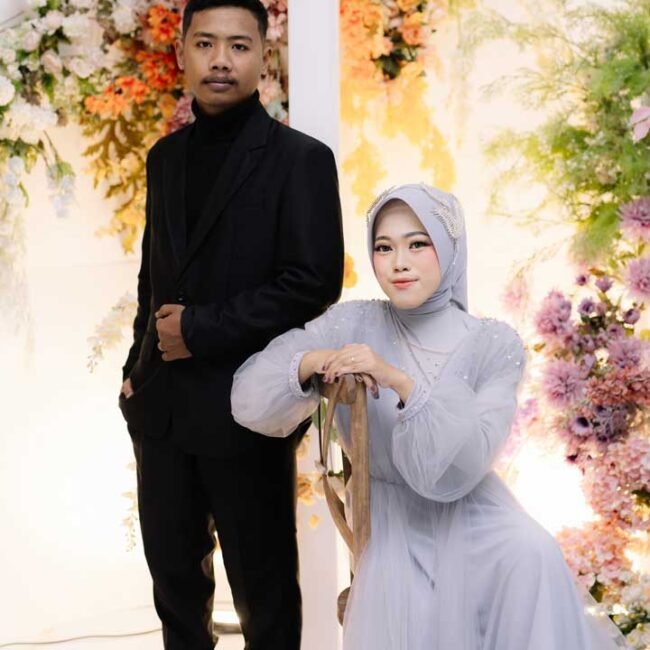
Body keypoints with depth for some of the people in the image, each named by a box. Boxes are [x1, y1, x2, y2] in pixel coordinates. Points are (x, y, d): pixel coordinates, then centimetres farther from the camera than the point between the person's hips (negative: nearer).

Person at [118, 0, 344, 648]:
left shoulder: (300, 158, -8)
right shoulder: (166, 156, 10)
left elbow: (315, 281, -15)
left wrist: (201, 329, -15)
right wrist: (138, 365, 8)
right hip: (161, 403, 5)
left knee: (263, 585, 10)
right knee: (172, 571, 17)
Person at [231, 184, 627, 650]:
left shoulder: (494, 344, -11)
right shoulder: (353, 325, -8)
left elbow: (463, 464, -23)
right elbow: (249, 403, -13)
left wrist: (401, 382, -37)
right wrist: (311, 363, -34)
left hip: (470, 517, -1)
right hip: (393, 526, 1)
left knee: (532, 554, -29)